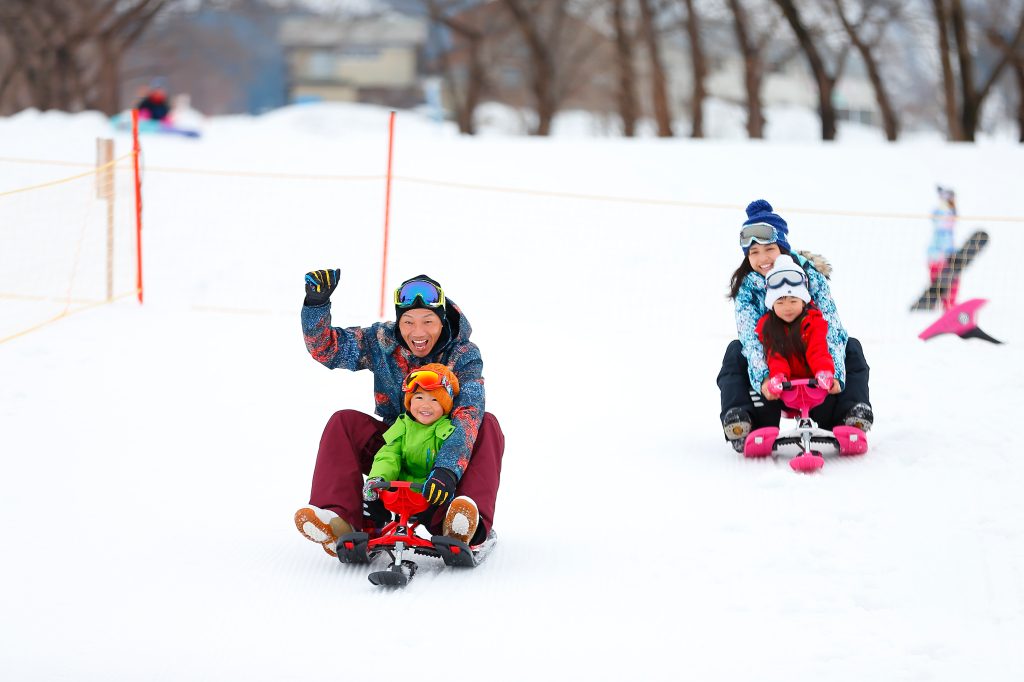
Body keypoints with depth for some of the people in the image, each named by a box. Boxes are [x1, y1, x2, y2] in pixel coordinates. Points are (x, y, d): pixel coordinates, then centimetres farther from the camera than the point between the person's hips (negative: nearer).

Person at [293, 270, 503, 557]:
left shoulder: (464, 355, -17)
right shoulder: (382, 341, -8)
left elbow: (468, 414, -32)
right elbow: (324, 348, -7)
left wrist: (448, 468, -48)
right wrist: (316, 302, -26)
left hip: (447, 450, -2)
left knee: (486, 425, -29)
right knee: (343, 422, -19)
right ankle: (339, 519, -33)